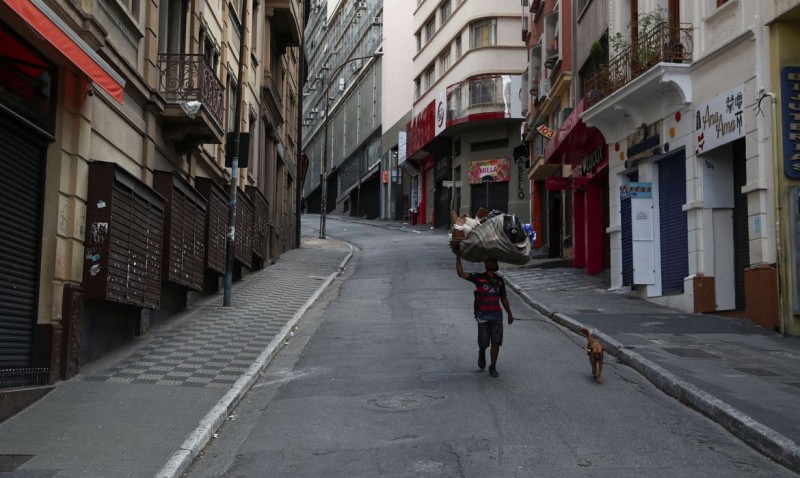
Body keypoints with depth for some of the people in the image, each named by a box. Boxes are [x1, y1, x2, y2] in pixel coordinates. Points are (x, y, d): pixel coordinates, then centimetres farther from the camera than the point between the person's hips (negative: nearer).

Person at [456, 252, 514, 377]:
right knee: (483, 343, 0)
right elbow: (461, 273, -10)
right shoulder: (478, 277, 1)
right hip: (483, 316, -3)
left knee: (496, 343, -2)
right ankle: (481, 354, 34)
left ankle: (493, 367, 8)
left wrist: (509, 314, 19)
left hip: (497, 315, 3)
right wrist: (458, 256, -14)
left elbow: (503, 299, 20)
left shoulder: (500, 280, 12)